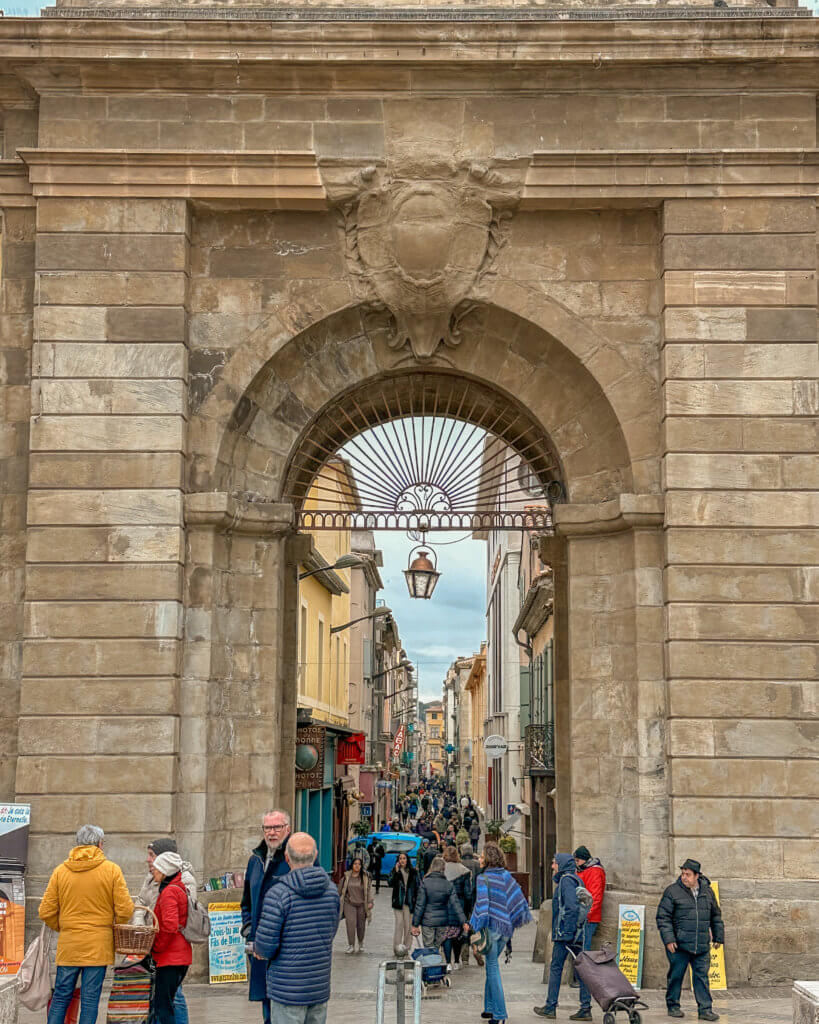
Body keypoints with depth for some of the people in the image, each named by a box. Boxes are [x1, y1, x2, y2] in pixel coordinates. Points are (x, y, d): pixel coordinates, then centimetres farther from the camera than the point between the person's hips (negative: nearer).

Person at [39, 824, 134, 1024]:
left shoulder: (60, 870, 3)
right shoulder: (111, 869, -3)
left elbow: (46, 912, 2)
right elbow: (125, 910, -7)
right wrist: (116, 928, 12)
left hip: (68, 945, 2)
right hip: (98, 945, -2)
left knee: (61, 996, 11)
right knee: (90, 998, 1)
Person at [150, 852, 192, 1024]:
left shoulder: (169, 892, -14)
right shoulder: (181, 888, 15)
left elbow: (170, 926, -24)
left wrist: (156, 947, -10)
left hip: (170, 957, -10)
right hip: (182, 956, 10)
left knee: (163, 1006, -7)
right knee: (163, 1004, 14)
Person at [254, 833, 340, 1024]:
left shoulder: (278, 895, -15)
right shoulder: (331, 890, 2)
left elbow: (266, 945, -15)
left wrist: (260, 950, 10)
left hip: (288, 989, -5)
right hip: (320, 987, 5)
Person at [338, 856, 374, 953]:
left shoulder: (366, 876, 0)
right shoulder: (346, 876, 2)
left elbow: (369, 890, -1)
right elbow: (340, 889, 12)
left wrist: (370, 902, -10)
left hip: (362, 904, 0)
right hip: (349, 904, 0)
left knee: (361, 925, 6)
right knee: (350, 923, -13)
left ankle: (361, 943, 30)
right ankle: (351, 945, -5)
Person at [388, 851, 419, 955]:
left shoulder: (413, 872, 6)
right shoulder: (394, 871, 4)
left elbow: (417, 887, 9)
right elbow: (390, 883, -10)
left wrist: (416, 901, 3)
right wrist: (396, 872, -15)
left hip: (409, 902, 1)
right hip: (398, 902, -1)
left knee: (408, 925, 2)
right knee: (399, 923, -10)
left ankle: (406, 947, 10)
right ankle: (397, 947, -8)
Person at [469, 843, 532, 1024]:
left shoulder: (483, 878, -12)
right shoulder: (506, 876, 5)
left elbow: (482, 904, -18)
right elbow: (518, 895, 3)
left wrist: (475, 928, -16)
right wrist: (523, 915, 11)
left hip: (491, 926, -6)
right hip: (506, 927, 6)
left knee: (493, 967, 1)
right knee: (492, 964, 19)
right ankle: (490, 1006, 24)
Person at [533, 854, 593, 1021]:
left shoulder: (566, 880, -11)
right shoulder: (575, 880, 17)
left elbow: (572, 907, -21)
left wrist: (567, 932, -22)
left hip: (565, 933, -9)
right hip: (578, 934, 9)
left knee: (555, 968, 0)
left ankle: (550, 1007, 5)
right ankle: (585, 1008, 6)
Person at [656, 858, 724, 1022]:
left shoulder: (708, 891, 9)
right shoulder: (672, 891, -4)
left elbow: (715, 916, 20)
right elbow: (663, 917, -5)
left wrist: (718, 937, 18)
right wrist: (668, 939, -12)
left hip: (702, 946, 3)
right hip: (679, 944, -3)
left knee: (702, 976, 3)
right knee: (676, 975, 4)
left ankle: (705, 1009, 7)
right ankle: (673, 1006, 18)